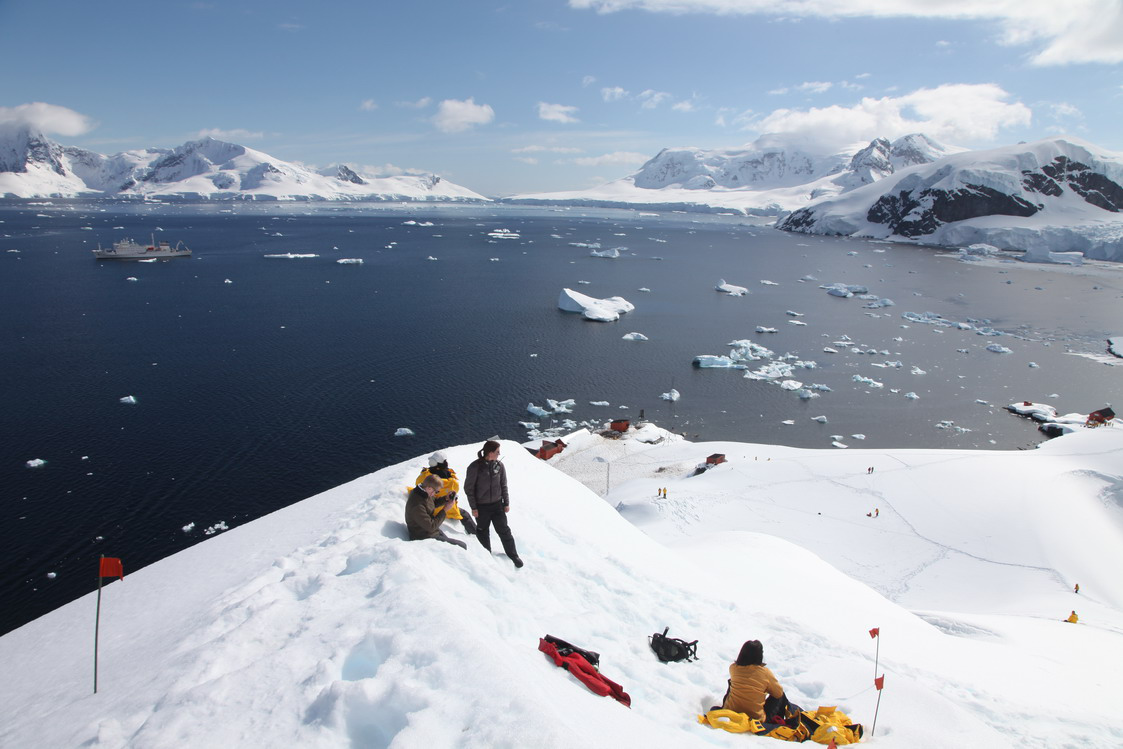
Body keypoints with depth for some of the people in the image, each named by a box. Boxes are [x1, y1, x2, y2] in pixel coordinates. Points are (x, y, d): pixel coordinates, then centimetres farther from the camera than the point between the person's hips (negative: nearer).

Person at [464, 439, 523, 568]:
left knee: (504, 530, 5)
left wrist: (506, 503, 6)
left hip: (497, 504, 3)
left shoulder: (499, 465, -4)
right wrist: (473, 507, -9)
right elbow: (468, 488, -9)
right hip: (481, 507, -2)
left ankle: (513, 555, 21)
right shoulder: (475, 467, -16)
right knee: (483, 533, 13)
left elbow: (503, 486, 6)